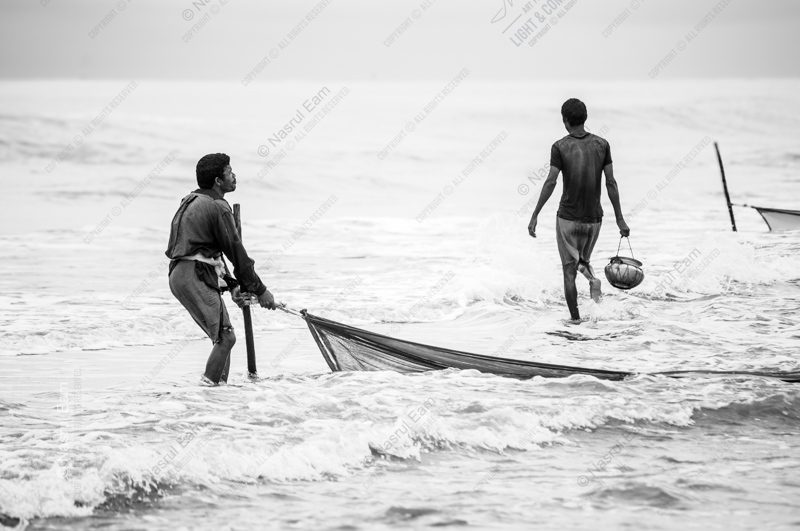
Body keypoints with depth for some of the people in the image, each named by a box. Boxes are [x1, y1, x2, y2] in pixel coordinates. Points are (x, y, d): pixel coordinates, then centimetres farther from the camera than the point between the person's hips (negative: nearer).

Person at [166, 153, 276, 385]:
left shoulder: (192, 202, 20)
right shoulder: (217, 207, -11)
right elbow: (236, 251, -9)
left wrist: (231, 284, 20)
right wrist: (260, 290, -2)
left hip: (178, 274, 10)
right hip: (195, 277, -10)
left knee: (222, 335, 15)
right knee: (225, 337, -10)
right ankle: (210, 383, -16)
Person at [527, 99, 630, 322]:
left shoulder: (560, 147, -8)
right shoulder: (602, 144, 0)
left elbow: (550, 182, -15)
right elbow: (611, 183, -2)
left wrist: (534, 216, -12)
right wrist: (620, 219, 1)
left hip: (568, 217, -3)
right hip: (594, 218, 3)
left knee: (569, 270, 7)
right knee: (583, 260, 23)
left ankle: (575, 319, -1)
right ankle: (591, 277, -10)